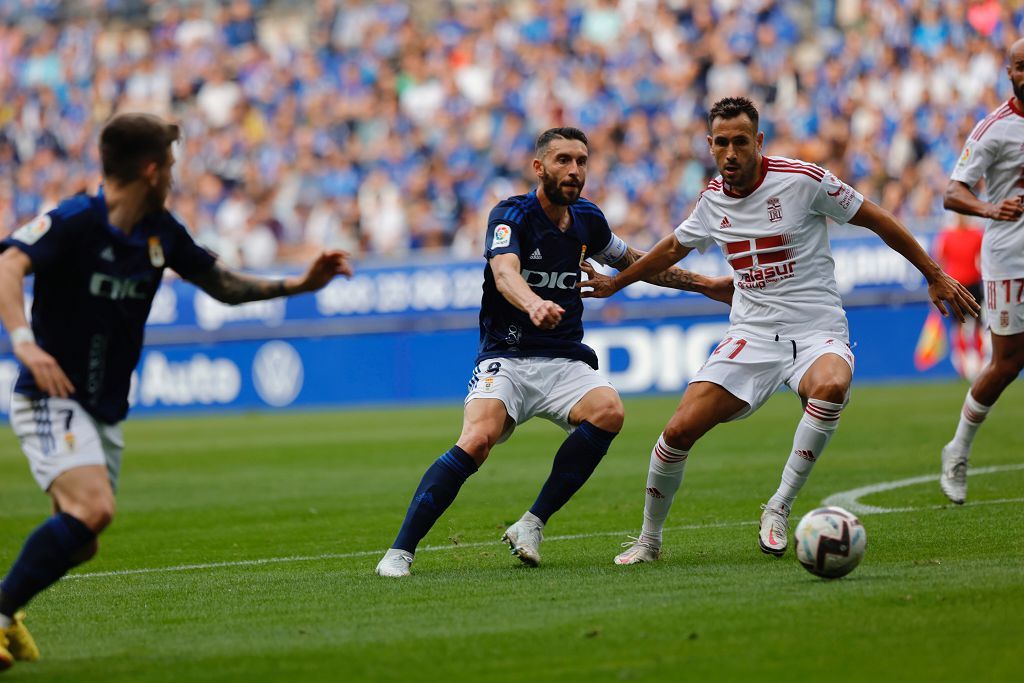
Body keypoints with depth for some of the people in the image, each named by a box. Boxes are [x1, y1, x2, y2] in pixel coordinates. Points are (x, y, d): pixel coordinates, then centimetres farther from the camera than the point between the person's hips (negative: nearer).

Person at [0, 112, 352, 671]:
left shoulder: (160, 233, 6)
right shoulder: (72, 222, -17)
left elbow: (223, 284, 19)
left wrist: (298, 284, 8)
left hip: (107, 410, 8)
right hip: (52, 397, -8)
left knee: (78, 544, 9)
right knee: (92, 507, -28)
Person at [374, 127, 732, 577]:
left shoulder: (587, 220, 9)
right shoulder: (510, 215, -9)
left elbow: (633, 262, 29)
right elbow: (504, 273, -29)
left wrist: (704, 284, 32)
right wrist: (534, 304, -52)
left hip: (565, 362, 5)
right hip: (506, 359, -5)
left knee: (608, 410, -28)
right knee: (476, 442, -30)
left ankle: (532, 524, -16)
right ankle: (400, 551, -22)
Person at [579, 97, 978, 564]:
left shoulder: (802, 180, -10)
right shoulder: (713, 200, 5)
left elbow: (879, 221, 0)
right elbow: (675, 247, 28)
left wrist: (934, 276, 3)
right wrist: (615, 283, 38)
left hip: (816, 333, -4)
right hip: (751, 337, 4)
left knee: (830, 387, -40)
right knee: (680, 430, -13)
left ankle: (779, 508, -25)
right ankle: (649, 540, 9)